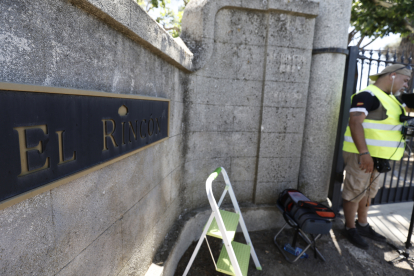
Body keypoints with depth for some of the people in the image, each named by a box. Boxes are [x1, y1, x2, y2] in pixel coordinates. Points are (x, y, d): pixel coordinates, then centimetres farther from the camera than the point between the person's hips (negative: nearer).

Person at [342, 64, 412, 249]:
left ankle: (363, 225, 35)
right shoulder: (367, 95, -13)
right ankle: (350, 228, 15)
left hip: (377, 155, 10)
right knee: (354, 192, 0)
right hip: (361, 154, -10)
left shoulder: (389, 98, 19)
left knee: (368, 192, 19)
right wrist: (364, 153, -28)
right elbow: (355, 122, -24)